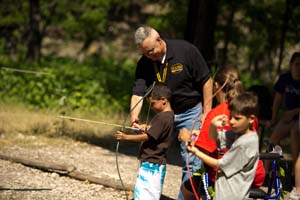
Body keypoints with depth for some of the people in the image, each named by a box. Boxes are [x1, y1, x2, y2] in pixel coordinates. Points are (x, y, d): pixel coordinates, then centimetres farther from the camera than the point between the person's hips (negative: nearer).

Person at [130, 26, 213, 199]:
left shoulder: (186, 50, -19)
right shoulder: (144, 63, -10)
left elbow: (206, 81, -12)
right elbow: (138, 92, -18)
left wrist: (206, 113, -13)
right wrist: (134, 115, -38)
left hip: (190, 111, -4)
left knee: (191, 160, -9)